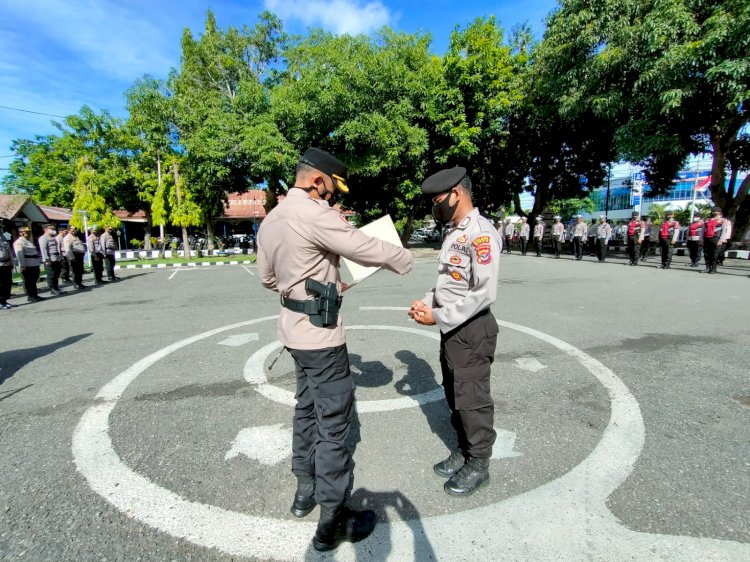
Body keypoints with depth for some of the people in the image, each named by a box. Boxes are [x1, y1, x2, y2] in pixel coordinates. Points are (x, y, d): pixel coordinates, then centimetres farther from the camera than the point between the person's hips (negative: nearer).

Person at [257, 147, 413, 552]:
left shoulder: (271, 219, 9)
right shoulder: (314, 214, -19)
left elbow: (267, 277, 17)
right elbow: (366, 248, -18)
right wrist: (404, 259, 1)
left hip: (294, 328, 9)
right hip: (320, 334, -9)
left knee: (307, 411, 21)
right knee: (333, 423, 2)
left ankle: (305, 492, 37)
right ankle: (333, 522, 16)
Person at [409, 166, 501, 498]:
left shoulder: (481, 234, -18)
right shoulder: (454, 232, 10)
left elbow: (484, 293, -24)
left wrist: (438, 317, -20)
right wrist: (427, 302, 2)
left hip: (473, 330, -9)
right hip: (451, 327, 9)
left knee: (472, 401, 6)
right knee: (454, 396, 20)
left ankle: (478, 466, 27)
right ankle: (463, 452, 40)